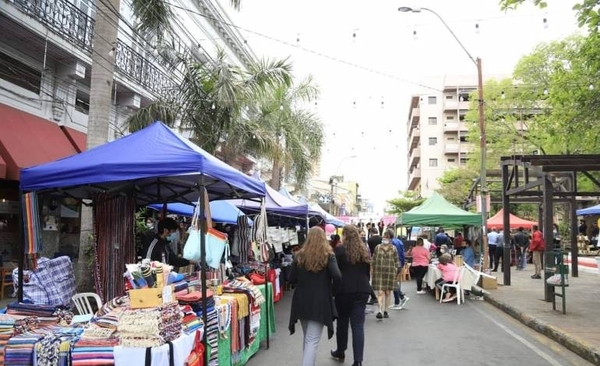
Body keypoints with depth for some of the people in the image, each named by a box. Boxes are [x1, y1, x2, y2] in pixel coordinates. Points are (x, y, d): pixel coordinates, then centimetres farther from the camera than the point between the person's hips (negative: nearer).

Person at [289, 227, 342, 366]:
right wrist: (332, 288, 0)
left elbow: (291, 279, 2)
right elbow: (337, 276, -18)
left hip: (301, 301, 4)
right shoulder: (328, 255, -6)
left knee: (308, 338, 21)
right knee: (312, 340, -2)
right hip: (320, 302, -3)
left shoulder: (299, 255, 2)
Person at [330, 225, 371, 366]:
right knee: (358, 325, 2)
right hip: (362, 290, 4)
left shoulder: (339, 249, -7)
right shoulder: (365, 251, 9)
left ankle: (340, 352, 31)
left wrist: (333, 288, 6)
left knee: (342, 322, 14)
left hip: (344, 291, -3)